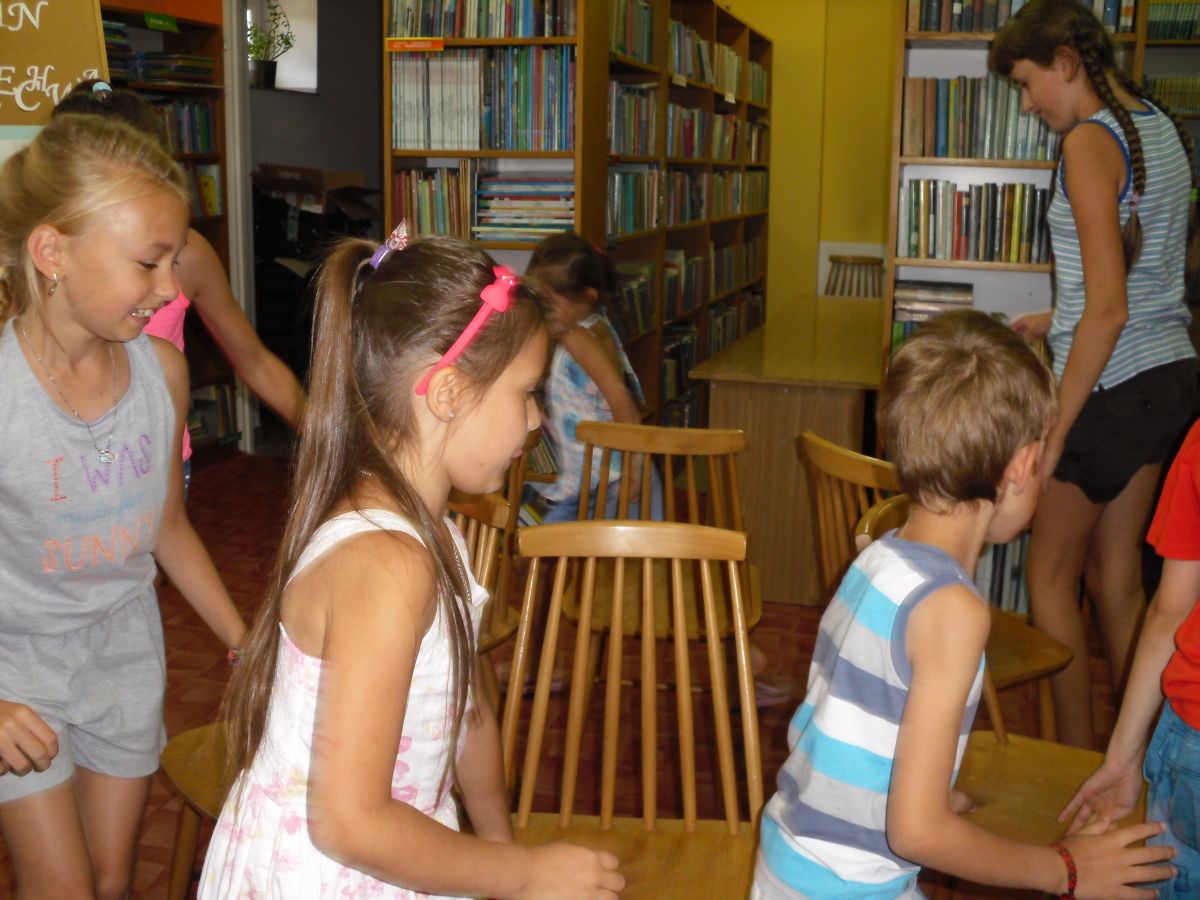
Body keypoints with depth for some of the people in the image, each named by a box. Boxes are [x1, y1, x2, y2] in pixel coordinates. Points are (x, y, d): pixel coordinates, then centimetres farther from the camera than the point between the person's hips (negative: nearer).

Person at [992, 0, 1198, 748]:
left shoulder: (1091, 142, -16)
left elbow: (1108, 310, -22)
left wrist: (1056, 431, -19)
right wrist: (1056, 322, 20)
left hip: (1112, 384, -9)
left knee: (1052, 576, 6)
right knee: (1118, 577, 15)